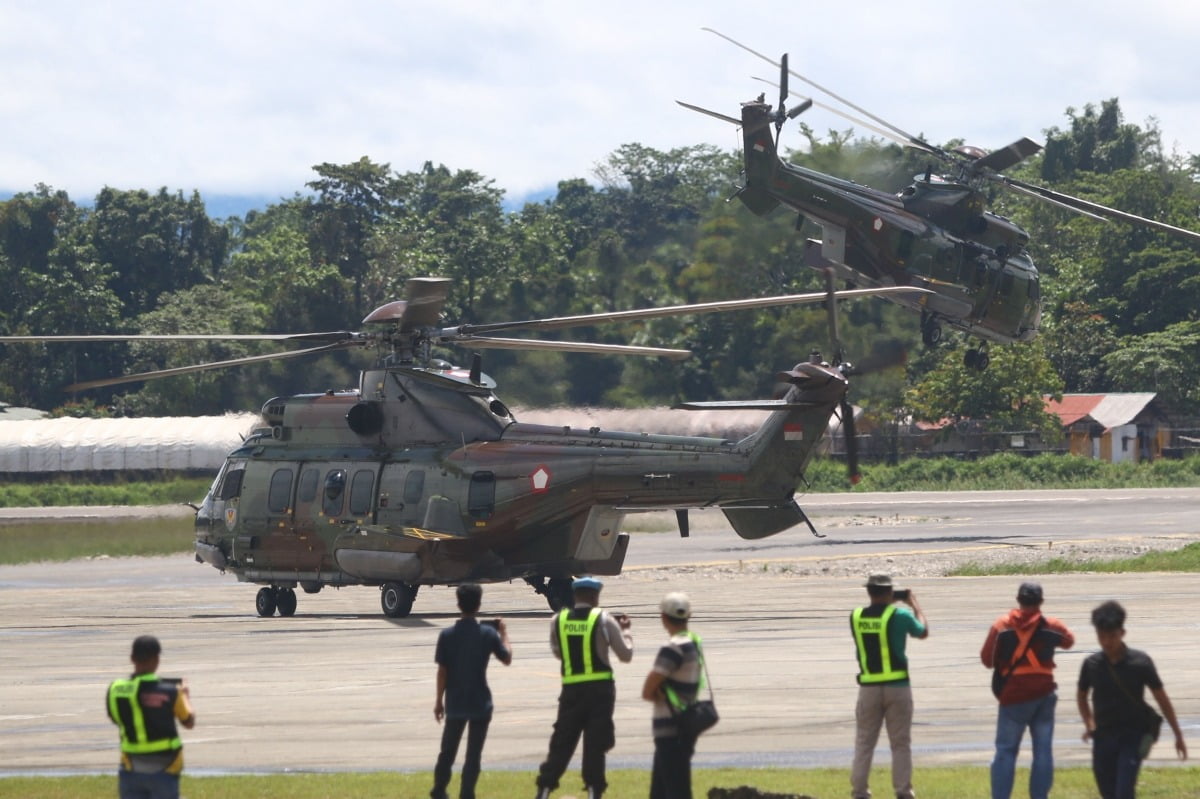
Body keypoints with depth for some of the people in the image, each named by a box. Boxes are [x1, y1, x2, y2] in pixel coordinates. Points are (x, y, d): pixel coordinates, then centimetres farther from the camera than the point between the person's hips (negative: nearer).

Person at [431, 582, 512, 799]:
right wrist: (504, 633, 18)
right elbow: (507, 658, 5)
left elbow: (442, 671, -4)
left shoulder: (447, 635, -6)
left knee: (448, 751, 16)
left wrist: (439, 701, 5)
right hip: (480, 703, -1)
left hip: (455, 702, 1)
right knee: (473, 754, 3)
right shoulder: (488, 634, -8)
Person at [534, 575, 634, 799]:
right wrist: (625, 630, 17)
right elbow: (626, 654, 2)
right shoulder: (604, 620, -5)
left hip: (571, 689, 3)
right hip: (600, 688, -3)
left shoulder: (558, 621, 3)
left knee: (561, 743, 9)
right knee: (595, 744, 2)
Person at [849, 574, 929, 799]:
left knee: (864, 743, 9)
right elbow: (923, 632, 10)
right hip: (897, 687, -2)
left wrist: (889, 604, 27)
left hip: (869, 688, 2)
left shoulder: (856, 617, -1)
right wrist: (914, 604, 23)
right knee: (900, 743, 5)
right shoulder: (900, 615, -9)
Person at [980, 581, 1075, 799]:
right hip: (1044, 695, 2)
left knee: (1006, 750, 3)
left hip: (1014, 696, -2)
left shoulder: (1002, 626, -5)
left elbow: (987, 658, -1)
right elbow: (1069, 640, 23)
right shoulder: (1051, 626, 2)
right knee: (1043, 750, 6)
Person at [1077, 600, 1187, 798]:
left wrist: (1178, 735, 2)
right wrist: (1089, 724, 3)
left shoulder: (1140, 662, -10)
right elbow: (1082, 695, 17)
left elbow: (1161, 698, -1)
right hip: (1103, 738, 3)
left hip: (1132, 737, -3)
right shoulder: (1092, 664, -3)